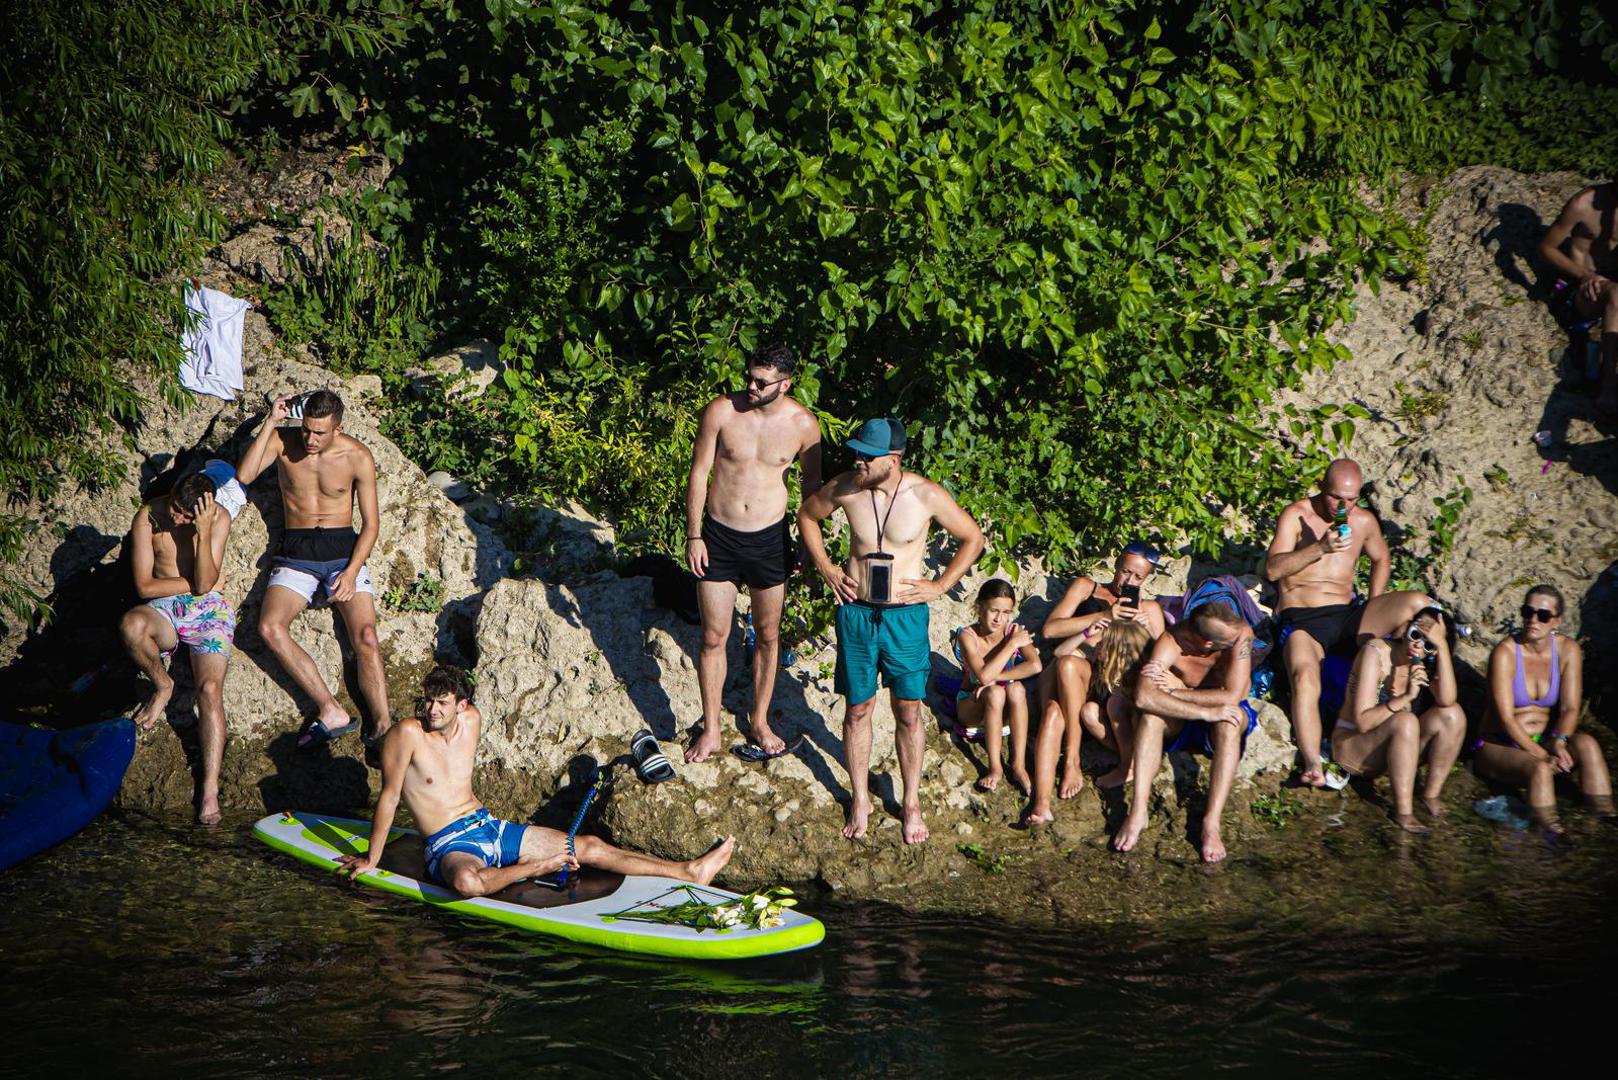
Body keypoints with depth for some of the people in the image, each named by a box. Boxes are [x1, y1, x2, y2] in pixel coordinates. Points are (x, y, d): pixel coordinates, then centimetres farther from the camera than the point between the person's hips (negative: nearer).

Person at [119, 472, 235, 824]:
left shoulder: (218, 518, -5)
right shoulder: (149, 517, -5)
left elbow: (204, 584, -13)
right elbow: (145, 586, -6)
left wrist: (203, 532, -23)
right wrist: (196, 582, -6)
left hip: (208, 610, -1)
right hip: (163, 610, 1)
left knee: (210, 689, -24)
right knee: (131, 624, -38)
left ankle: (210, 790, -27)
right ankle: (162, 685, -6)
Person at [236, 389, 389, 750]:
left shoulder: (357, 457, -2)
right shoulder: (283, 441, 0)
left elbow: (371, 523, 1)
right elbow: (243, 475, -17)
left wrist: (351, 572, -13)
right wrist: (271, 422, -18)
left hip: (344, 549, -1)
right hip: (296, 553, 1)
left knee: (365, 636, -24)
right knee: (270, 627, -26)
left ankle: (382, 729, -24)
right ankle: (331, 712, -26)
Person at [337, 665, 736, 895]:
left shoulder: (471, 720, 4)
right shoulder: (408, 734, -15)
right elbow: (389, 797, -12)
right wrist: (372, 859, -8)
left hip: (489, 826, 7)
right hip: (448, 845, -7)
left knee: (587, 846, 2)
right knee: (466, 881, -45)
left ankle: (689, 871, 3)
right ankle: (537, 867, -20)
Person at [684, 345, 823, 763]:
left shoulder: (803, 424, -9)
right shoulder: (722, 411, -13)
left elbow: (812, 485, 5)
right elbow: (699, 473, -4)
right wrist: (693, 536, -6)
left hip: (769, 539, 1)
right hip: (718, 536, -1)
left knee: (768, 635, 14)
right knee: (714, 638, 6)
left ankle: (760, 721, 33)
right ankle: (710, 730, 21)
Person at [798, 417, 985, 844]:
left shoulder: (927, 496, -15)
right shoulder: (844, 488, -9)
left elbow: (973, 538, 0)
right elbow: (807, 515, 12)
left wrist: (939, 585, -4)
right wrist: (826, 568, 6)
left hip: (905, 614, -1)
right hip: (856, 612, 1)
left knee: (909, 711, 7)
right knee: (858, 709, 10)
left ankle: (912, 803, 22)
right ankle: (860, 800, 25)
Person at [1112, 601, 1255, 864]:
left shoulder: (1241, 633, -26)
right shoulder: (1170, 643, -27)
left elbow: (1231, 697, -31)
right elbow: (1143, 697, -41)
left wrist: (1175, 691, -28)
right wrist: (1206, 712, -45)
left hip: (1219, 720, 0)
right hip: (1181, 720, 0)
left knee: (1230, 720, -35)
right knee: (1150, 713, -31)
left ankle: (1211, 823, -38)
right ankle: (1138, 812, -35)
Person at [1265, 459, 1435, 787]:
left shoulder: (1363, 521, 12)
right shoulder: (1296, 516, -1)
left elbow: (1382, 560, 31)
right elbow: (1272, 569, -13)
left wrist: (1375, 609, 14)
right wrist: (1320, 548, -24)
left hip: (1348, 615, 4)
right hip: (1301, 621, -4)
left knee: (1420, 604, -19)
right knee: (1305, 679, -36)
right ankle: (1313, 767, -42)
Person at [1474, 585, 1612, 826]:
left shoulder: (1568, 650, -2)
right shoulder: (1505, 653, -15)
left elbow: (1570, 707, -7)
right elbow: (1506, 717, -20)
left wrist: (1559, 743, -28)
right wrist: (1543, 756, -29)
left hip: (1543, 742, 4)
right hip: (1499, 746, -4)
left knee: (1586, 744, -29)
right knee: (1540, 770, -36)